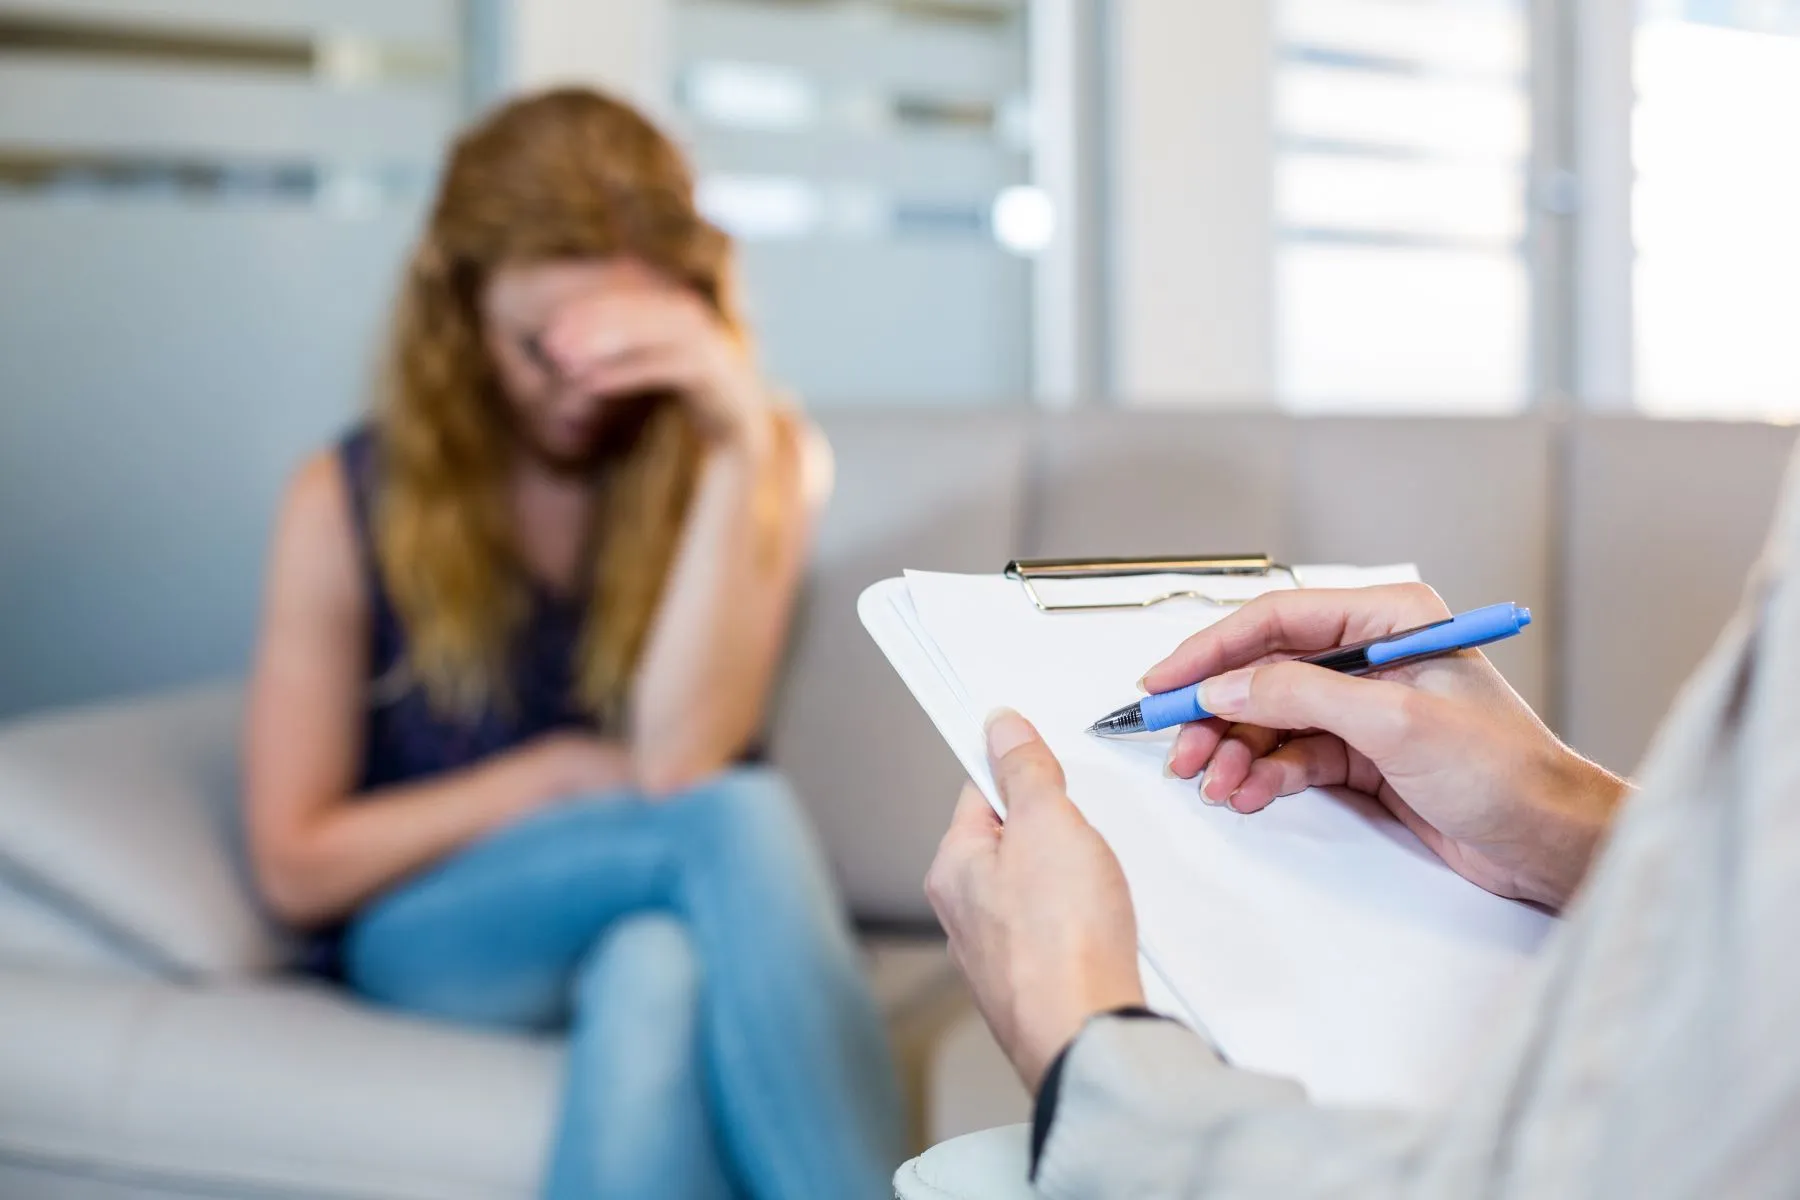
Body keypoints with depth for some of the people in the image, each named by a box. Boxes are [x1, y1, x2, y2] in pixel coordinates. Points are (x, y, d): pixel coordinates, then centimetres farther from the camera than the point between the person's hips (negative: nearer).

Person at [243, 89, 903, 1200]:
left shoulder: (768, 460, -3)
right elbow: (297, 868, -1)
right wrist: (554, 778, -7)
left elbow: (678, 759, -20)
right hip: (428, 930, -1)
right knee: (743, 814, -32)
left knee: (656, 970, -38)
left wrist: (739, 442, -25)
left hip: (666, 914, 1)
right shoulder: (348, 502, -3)